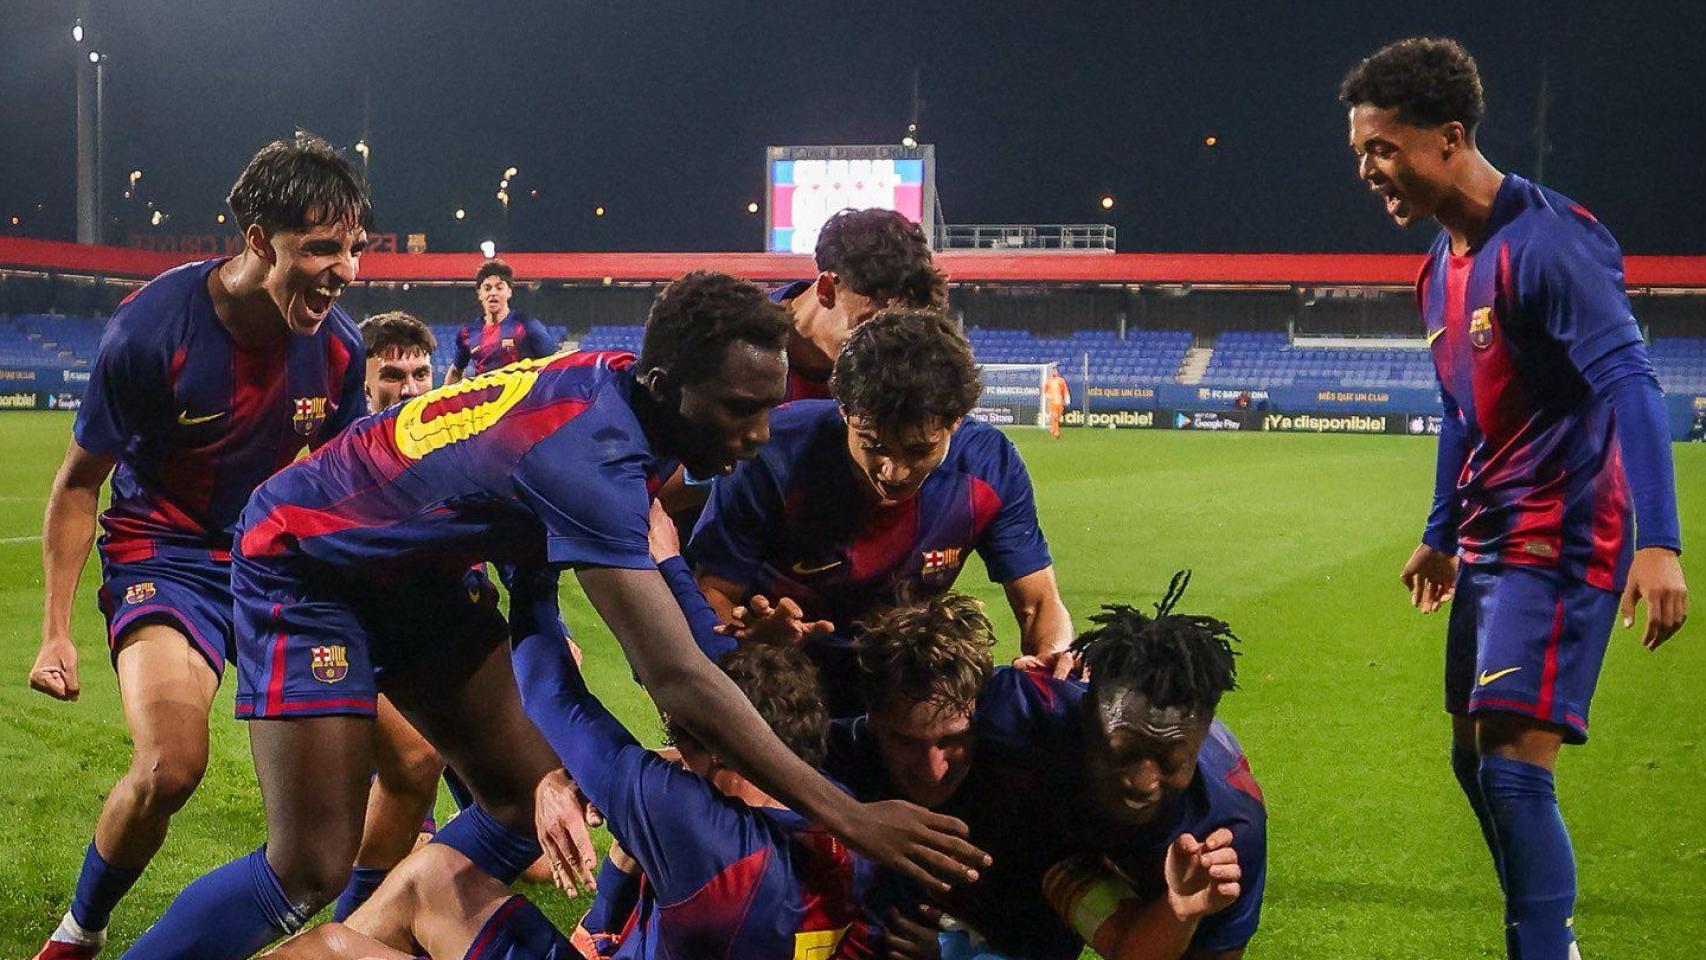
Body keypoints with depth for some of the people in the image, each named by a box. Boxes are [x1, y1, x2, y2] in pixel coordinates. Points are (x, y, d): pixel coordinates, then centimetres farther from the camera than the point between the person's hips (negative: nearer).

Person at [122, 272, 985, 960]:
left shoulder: (612, 382, -10)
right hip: (302, 562, -9)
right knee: (310, 872, -14)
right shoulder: (590, 451, -36)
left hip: (408, 568, 9)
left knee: (527, 799, 3)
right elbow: (677, 680, -40)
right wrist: (846, 817, -37)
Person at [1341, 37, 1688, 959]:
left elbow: (1628, 382, -25)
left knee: (1513, 765, -13)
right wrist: (1441, 534, 28)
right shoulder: (1443, 262, 11)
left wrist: (1658, 540, -34)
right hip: (1489, 540, 9)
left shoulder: (1545, 241, -18)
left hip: (1560, 544, -9)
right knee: (1475, 760, 13)